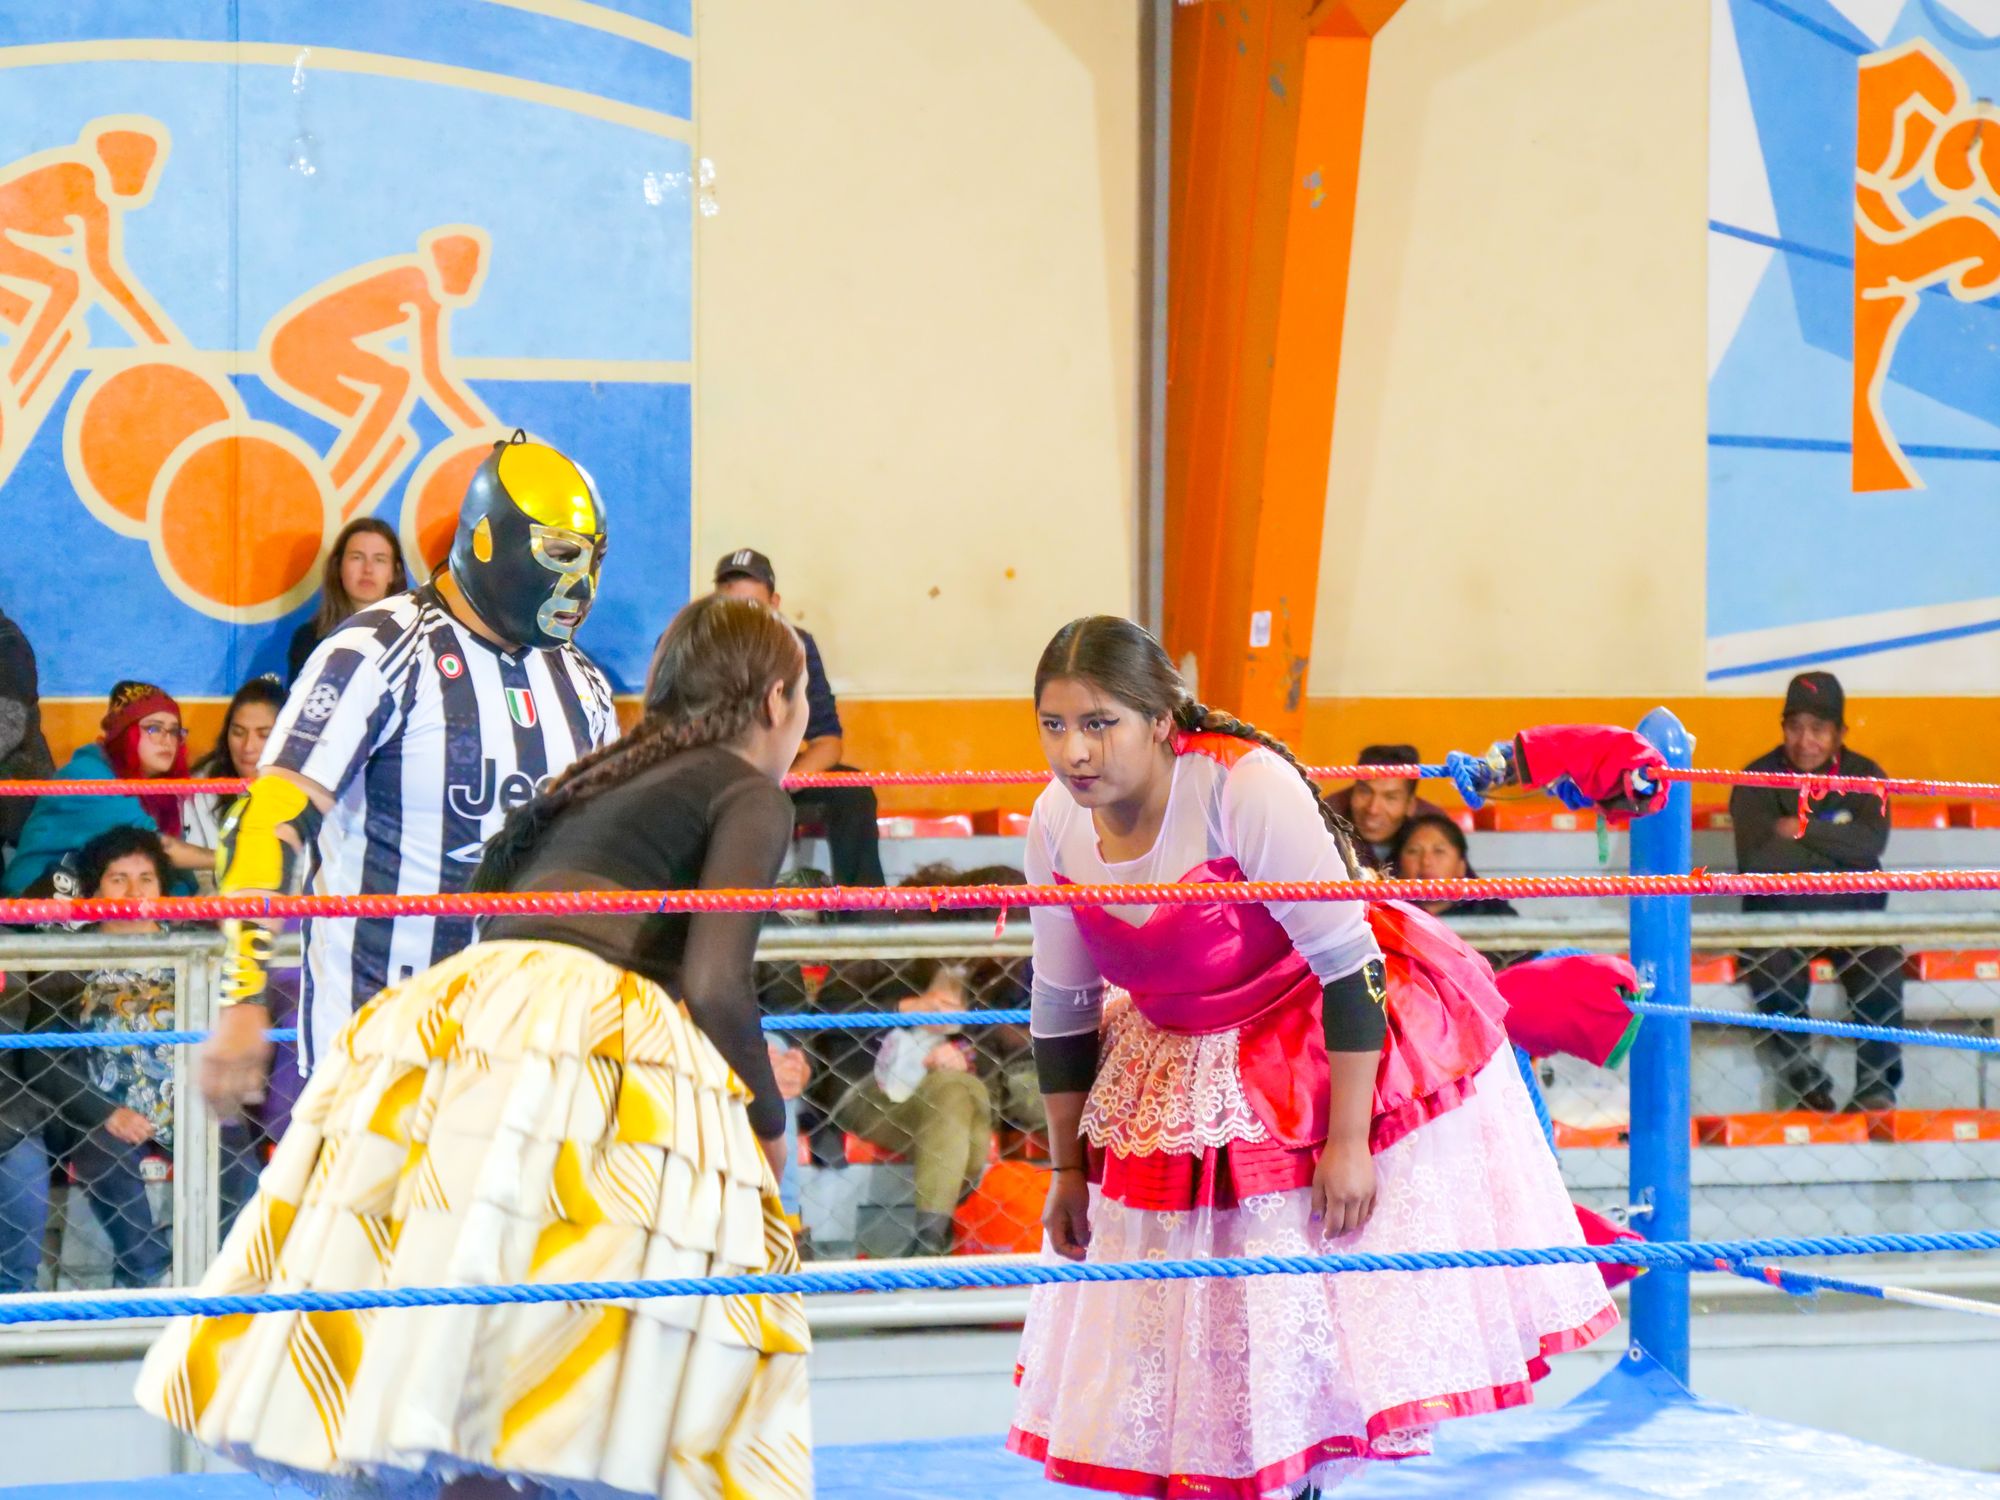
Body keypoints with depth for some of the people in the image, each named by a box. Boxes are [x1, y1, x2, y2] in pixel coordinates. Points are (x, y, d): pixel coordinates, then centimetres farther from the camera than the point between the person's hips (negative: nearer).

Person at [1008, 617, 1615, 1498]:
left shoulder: (1247, 789, -29)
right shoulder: (1057, 824, -11)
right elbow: (1062, 1011, 2)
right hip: (1186, 1076, 6)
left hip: (1341, 1038, -5)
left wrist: (1348, 1140, -26)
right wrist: (1066, 1167, 7)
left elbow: (1349, 967, -26)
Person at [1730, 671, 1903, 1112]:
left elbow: (1871, 842, -15)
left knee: (1882, 965, -29)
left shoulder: (1866, 777, 3)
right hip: (1778, 914, -1)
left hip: (1853, 914, 1)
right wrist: (1839, 848, -16)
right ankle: (1801, 1077, -8)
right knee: (1776, 972, -32)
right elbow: (1759, 858, -19)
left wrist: (1801, 830, -16)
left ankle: (1877, 1087, -14)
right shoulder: (1758, 780, -4)